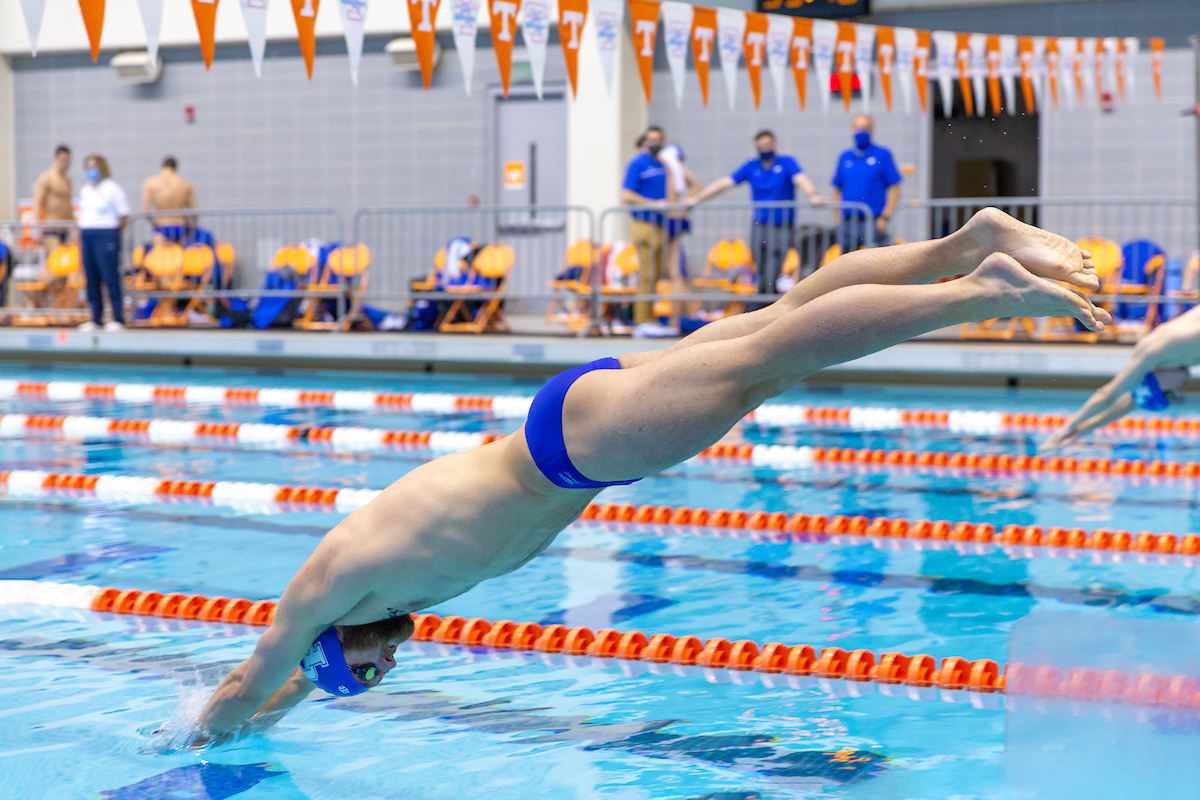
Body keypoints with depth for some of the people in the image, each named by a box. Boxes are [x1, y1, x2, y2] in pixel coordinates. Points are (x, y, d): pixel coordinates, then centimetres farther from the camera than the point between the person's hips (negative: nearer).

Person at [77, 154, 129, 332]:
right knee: (91, 279, 5)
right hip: (87, 235, 7)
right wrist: (80, 237, 15)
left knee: (111, 277, -7)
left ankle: (118, 319, -4)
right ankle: (96, 319, 11)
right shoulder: (85, 190, 16)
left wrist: (114, 234, -3)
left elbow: (124, 214, -3)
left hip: (106, 234, -7)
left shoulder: (112, 188, -4)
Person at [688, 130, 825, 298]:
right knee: (762, 276, 2)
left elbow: (801, 179, -15)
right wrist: (696, 199, 10)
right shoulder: (751, 166, 11)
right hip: (759, 226, 4)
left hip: (782, 227, -4)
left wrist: (812, 196, -37)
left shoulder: (787, 163, 1)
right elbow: (724, 183, 12)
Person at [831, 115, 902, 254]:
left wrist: (885, 217, -8)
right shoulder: (845, 157, 15)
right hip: (847, 221, 4)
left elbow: (895, 189, 0)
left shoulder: (883, 155, 3)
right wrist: (836, 218, 8)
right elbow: (837, 190, 18)